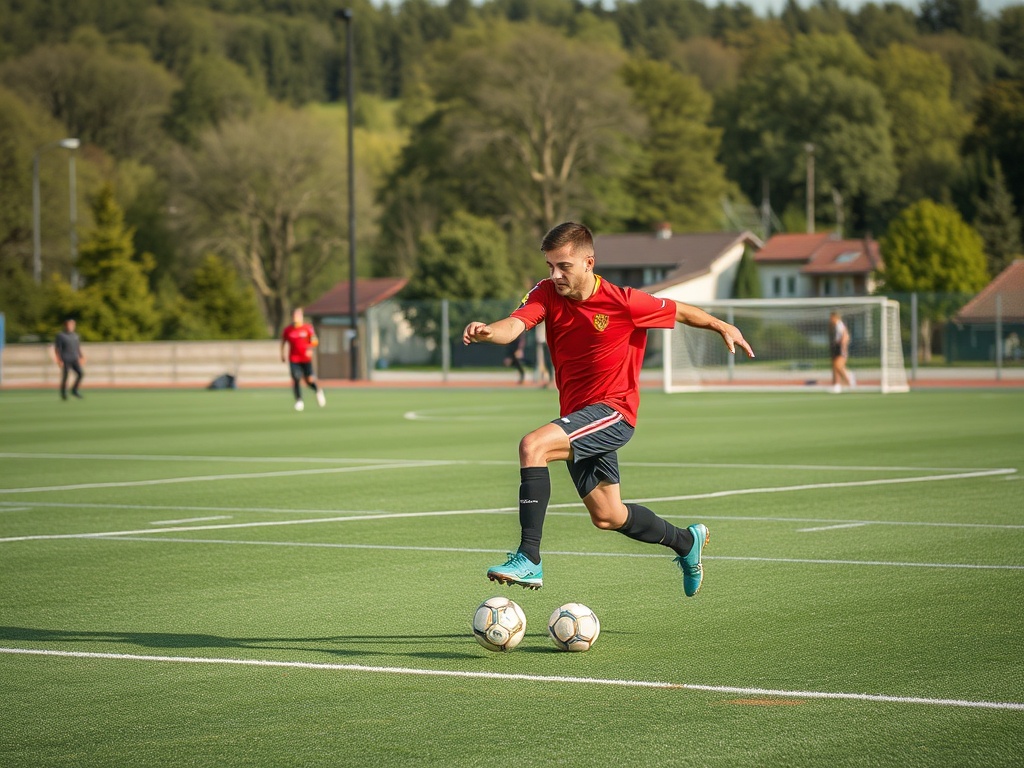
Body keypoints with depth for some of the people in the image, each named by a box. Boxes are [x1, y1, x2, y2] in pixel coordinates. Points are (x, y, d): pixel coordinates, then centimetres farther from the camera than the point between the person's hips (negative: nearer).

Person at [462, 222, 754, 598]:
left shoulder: (623, 302, -16)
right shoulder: (547, 294, -6)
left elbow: (679, 312, 1)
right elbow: (513, 326, -24)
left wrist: (723, 327, 12)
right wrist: (488, 331, -46)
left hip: (613, 412, -7)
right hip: (578, 413, 7)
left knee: (533, 446, -30)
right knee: (608, 517, 18)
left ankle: (529, 560, -31)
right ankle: (686, 542, 44)